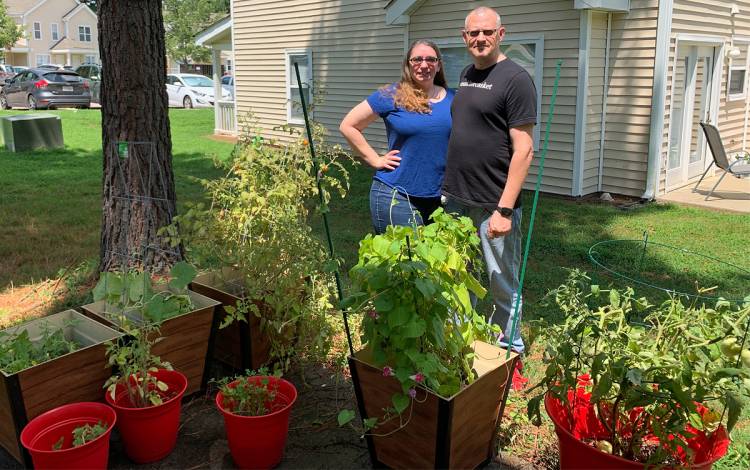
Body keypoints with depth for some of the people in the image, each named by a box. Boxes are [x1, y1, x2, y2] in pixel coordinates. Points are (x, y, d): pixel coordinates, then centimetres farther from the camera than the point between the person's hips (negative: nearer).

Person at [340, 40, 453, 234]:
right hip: (396, 196, -4)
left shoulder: (452, 99, 7)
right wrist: (375, 160, -5)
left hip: (440, 198, 4)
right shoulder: (391, 96, -4)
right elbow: (348, 126, -1)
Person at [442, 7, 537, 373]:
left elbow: (523, 149, -15)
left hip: (492, 205, -7)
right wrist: (450, 190, 13)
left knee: (503, 286, 7)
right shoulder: (466, 75, 12)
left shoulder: (515, 79, -10)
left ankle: (509, 352, 25)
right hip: (454, 199, 7)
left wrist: (505, 209, -20)